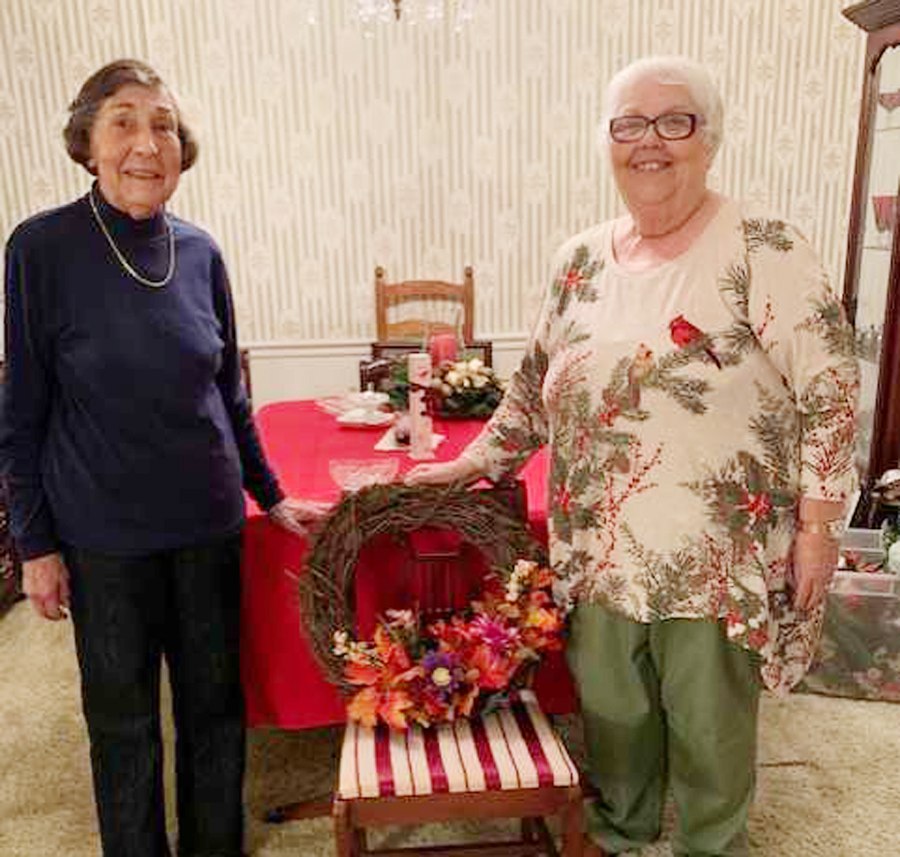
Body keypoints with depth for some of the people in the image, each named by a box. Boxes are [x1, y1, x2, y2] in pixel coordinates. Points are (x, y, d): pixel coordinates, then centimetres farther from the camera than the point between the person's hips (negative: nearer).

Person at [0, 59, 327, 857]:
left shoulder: (200, 252, 0)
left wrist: (271, 494, 10)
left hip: (209, 523, 4)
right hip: (104, 536, -3)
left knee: (215, 703, 16)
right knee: (124, 719, 13)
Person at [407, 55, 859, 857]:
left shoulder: (764, 250, -11)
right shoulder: (580, 259, 5)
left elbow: (831, 394, -11)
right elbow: (537, 383, 12)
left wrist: (817, 526, -12)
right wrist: (474, 462, 10)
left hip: (717, 555, -4)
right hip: (601, 550, 5)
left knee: (709, 725, 15)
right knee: (611, 710, 21)